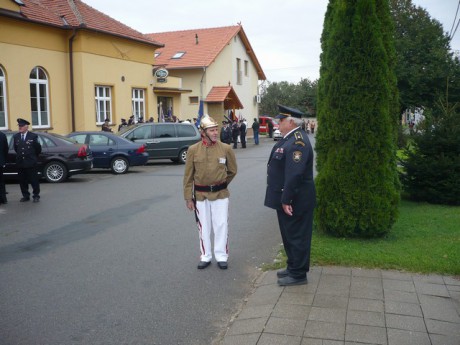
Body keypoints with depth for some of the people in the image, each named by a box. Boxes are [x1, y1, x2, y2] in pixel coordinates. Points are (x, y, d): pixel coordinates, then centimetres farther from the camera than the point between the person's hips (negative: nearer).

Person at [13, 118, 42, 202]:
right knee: (22, 181, 8)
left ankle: (36, 196, 11)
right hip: (20, 163, 4)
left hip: (31, 163, -4)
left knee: (34, 180, 1)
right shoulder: (15, 137, 6)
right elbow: (15, 148, 19)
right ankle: (25, 196, 19)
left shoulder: (33, 136, -5)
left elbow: (38, 149, 3)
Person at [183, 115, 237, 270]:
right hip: (200, 194, 0)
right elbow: (188, 176, -2)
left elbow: (232, 171, 10)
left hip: (220, 193, 0)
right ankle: (205, 256, 24)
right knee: (204, 226, 10)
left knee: (221, 225, 5)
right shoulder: (193, 150, -6)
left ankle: (221, 256, 19)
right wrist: (188, 198, -2)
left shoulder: (226, 148, -6)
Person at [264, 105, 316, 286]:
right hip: (286, 197, 10)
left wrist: (286, 200, -25)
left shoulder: (297, 141, -22)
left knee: (296, 236, 2)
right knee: (289, 235, 20)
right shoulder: (289, 138, 11)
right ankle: (293, 267, 34)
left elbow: (294, 174, -27)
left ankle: (298, 274, 14)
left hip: (295, 200, -10)